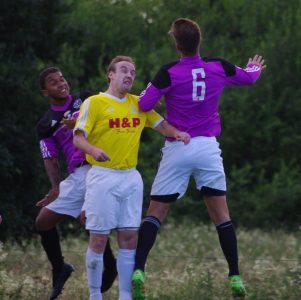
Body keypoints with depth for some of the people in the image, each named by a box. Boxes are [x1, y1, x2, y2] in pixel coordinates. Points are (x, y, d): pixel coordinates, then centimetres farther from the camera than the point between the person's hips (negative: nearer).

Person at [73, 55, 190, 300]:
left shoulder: (138, 104, 12)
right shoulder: (94, 103, -3)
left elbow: (161, 125, 17)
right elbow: (78, 137, -9)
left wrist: (177, 133, -5)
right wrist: (94, 150, -30)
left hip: (131, 177, 5)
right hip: (103, 176, -5)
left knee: (129, 238, 3)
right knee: (99, 239, -3)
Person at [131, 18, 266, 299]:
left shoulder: (169, 72, -11)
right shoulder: (219, 67, 0)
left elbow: (143, 104, -15)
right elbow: (248, 77, 20)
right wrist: (255, 68, 44)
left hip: (177, 149, -2)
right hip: (208, 148, 2)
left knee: (155, 213, 1)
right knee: (221, 215, 8)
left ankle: (138, 270, -13)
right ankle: (235, 277, 5)